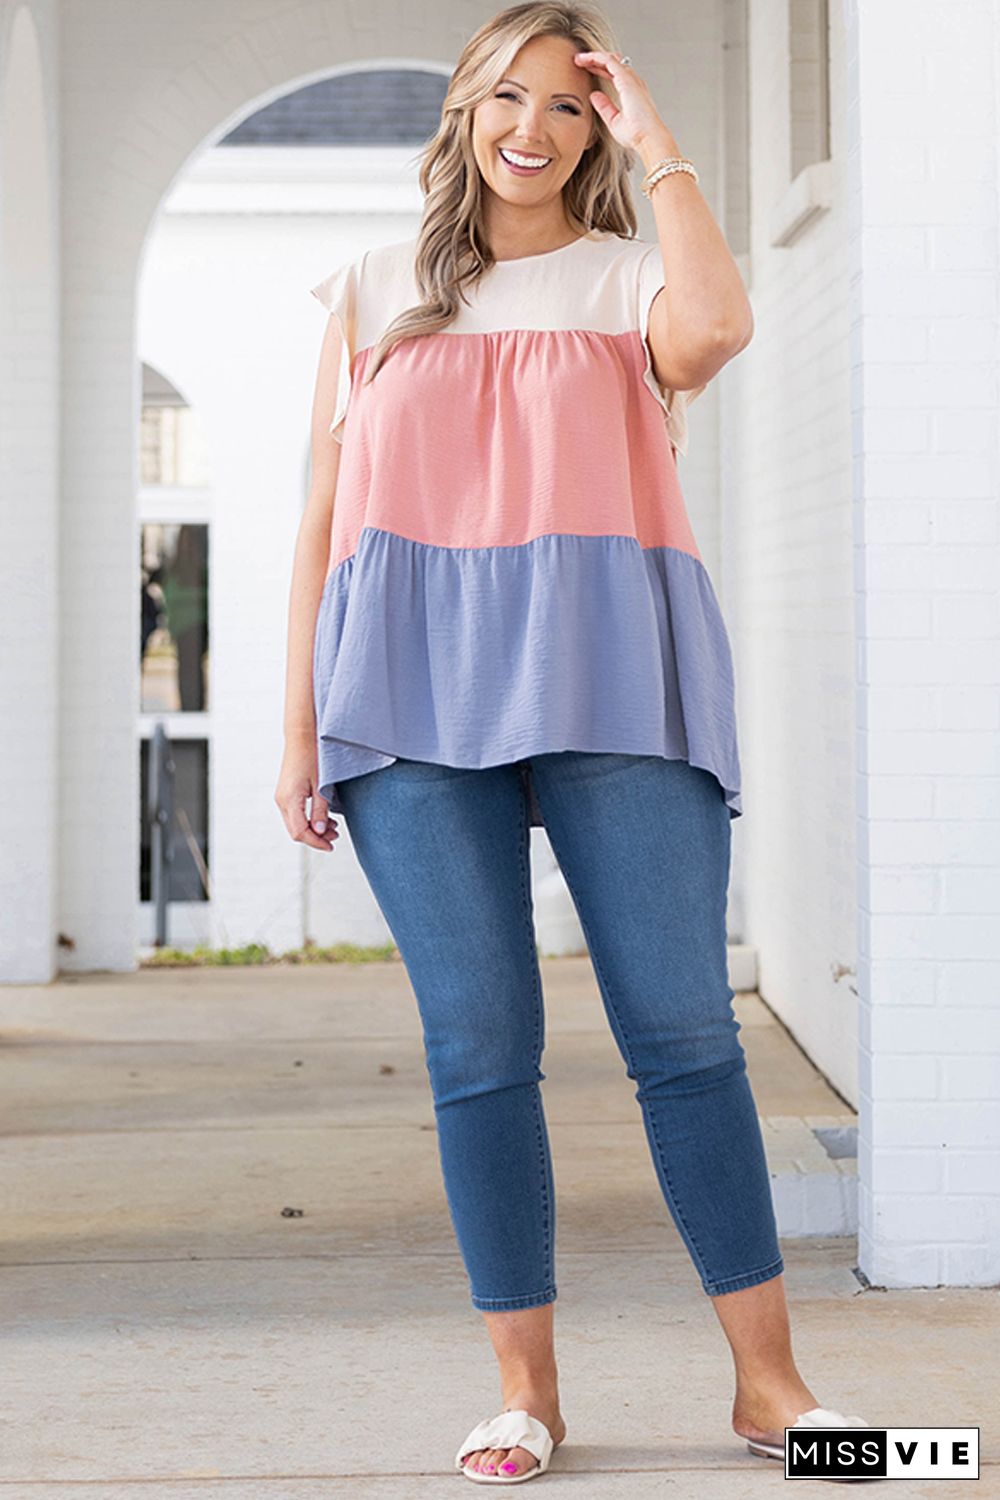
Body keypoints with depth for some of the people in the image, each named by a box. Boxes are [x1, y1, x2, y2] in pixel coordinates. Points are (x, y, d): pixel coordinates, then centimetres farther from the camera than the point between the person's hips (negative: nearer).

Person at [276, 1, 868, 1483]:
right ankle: (525, 1388, 6)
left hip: (609, 676, -1)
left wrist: (658, 141, 0)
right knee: (478, 1038, -2)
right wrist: (299, 735, 8)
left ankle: (769, 1378, 3)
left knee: (682, 1021, -5)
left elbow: (716, 327, -14)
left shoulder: (633, 277, 13)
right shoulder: (376, 293, 18)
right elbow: (324, 522, 15)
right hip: (416, 687, 2)